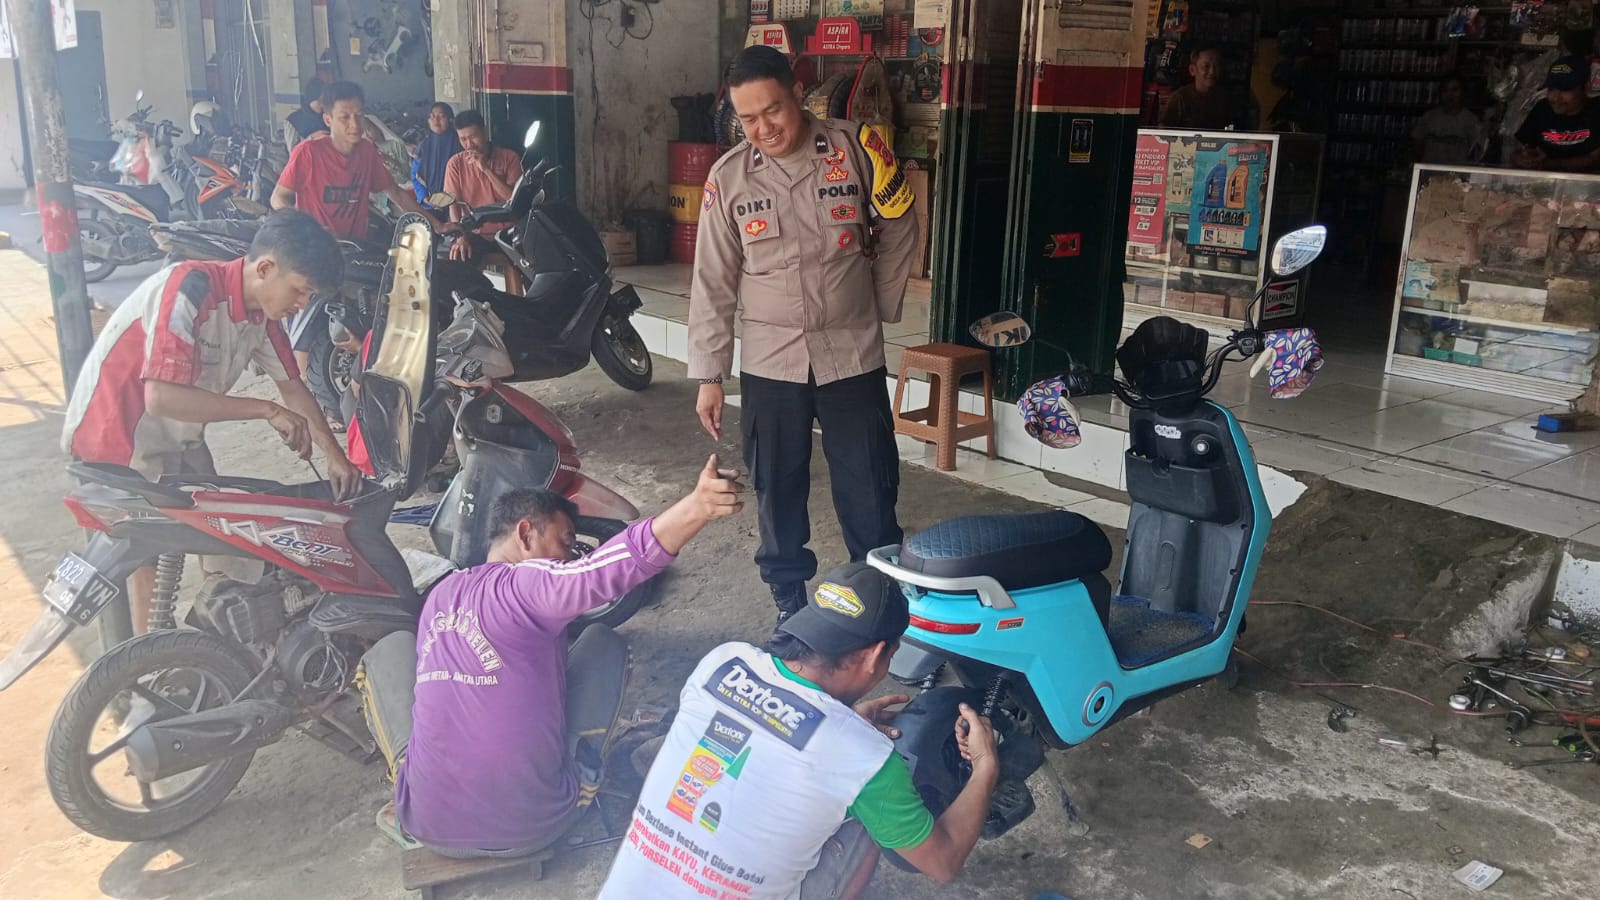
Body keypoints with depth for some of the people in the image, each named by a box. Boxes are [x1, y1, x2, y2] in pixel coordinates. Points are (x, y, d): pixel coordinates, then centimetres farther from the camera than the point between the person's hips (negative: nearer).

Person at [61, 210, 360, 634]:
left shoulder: (262, 312, -4)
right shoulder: (191, 288, -30)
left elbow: (292, 386, 7)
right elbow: (162, 397, -38)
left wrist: (335, 455, -1)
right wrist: (268, 410, -33)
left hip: (179, 439, 8)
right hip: (119, 437, -8)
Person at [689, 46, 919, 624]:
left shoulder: (854, 150, -5)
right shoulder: (728, 177, -1)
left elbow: (899, 231, 10)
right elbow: (713, 283, 2)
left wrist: (882, 307, 12)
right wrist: (709, 376, 0)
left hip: (853, 355, -1)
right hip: (769, 361, 1)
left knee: (870, 491, 5)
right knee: (777, 491, 10)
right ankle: (790, 606, 27)